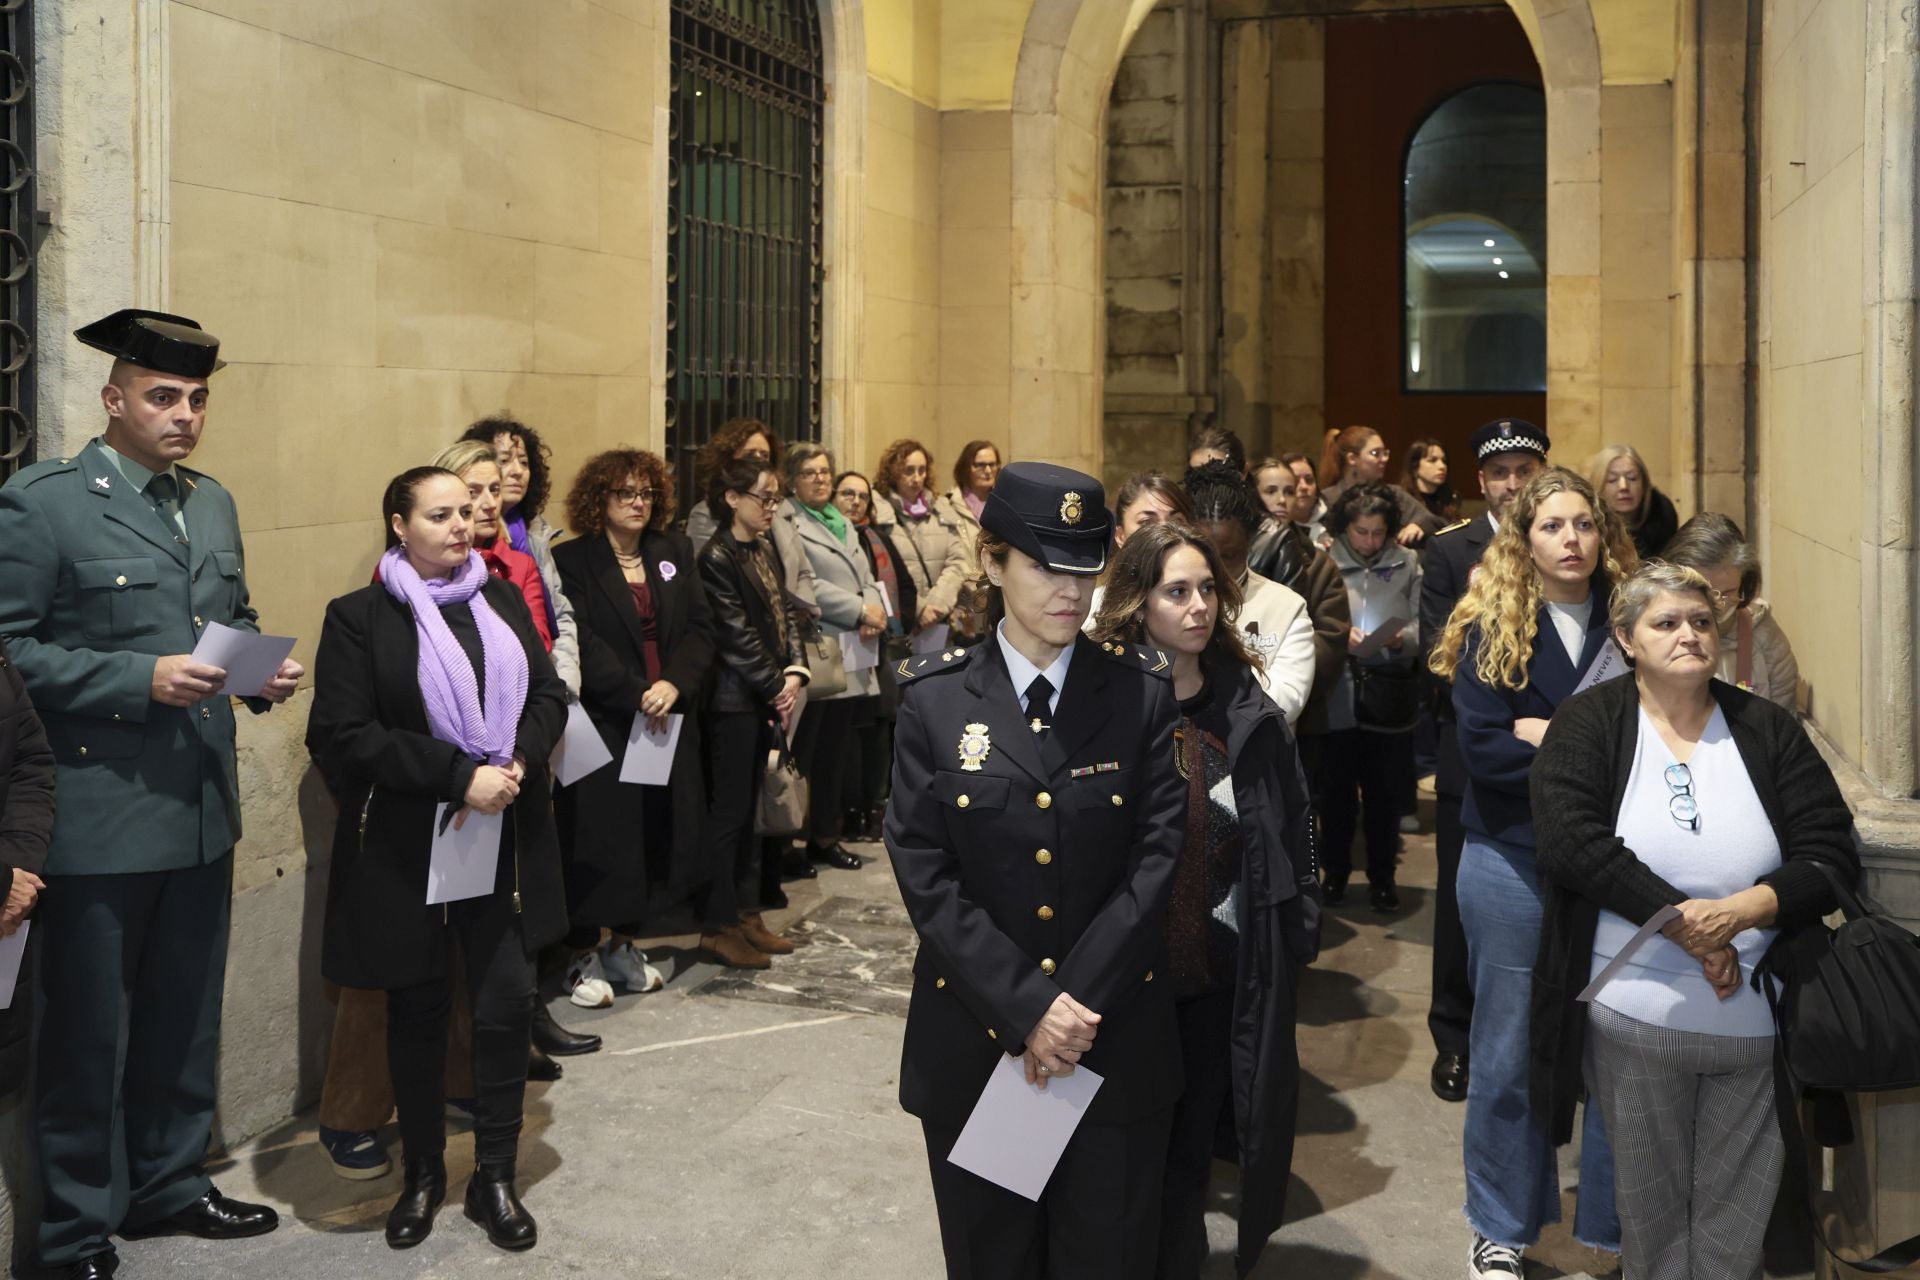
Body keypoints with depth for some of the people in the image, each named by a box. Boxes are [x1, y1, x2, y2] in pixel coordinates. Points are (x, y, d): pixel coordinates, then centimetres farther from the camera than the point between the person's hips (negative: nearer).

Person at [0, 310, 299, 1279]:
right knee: (87, 1032, 6)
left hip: (201, 813, 7)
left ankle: (170, 1184, 35)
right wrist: (140, 680, -22)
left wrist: (262, 674, 0)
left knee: (185, 1018, 18)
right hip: (98, 819, -6)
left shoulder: (214, 505, 13)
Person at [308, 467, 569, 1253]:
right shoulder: (359, 617, -6)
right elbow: (341, 735, -15)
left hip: (505, 840, 3)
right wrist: (458, 775, -21)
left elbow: (549, 696, 7)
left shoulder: (502, 600, 8)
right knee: (418, 1010, 10)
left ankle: (496, 1175, 17)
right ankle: (422, 1172, 27)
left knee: (507, 1003, 2)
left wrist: (517, 763, -14)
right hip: (407, 847, -3)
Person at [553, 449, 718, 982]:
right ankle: (583, 954, 9)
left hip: (669, 717, 5)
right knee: (598, 837, -2)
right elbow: (583, 645, -12)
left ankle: (623, 944, 22)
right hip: (601, 723, -5)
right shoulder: (571, 560, -4)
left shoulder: (674, 552, 12)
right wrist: (636, 696, -16)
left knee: (651, 832, 8)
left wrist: (673, 684, -11)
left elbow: (700, 629, 5)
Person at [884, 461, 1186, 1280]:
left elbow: (1159, 852, -6)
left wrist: (1080, 1002, -15)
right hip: (974, 1036, 0)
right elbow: (924, 875, -7)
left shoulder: (1142, 691, 0)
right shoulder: (935, 698, -2)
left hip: (1118, 1037, 0)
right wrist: (1027, 1006, -16)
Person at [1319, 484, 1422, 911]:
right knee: (1337, 788, 10)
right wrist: (1338, 637, -20)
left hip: (1389, 695, 1)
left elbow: (1424, 624, -2)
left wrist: (1402, 637, -22)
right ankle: (1335, 873, 25)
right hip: (1336, 692, -1)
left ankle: (1382, 877, 24)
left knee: (1385, 790, 10)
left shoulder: (1407, 564, -1)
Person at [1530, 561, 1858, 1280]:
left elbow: (1831, 854, -3)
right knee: (1651, 1207, 12)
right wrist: (1683, 921, -21)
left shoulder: (1767, 731, 4)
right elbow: (1572, 838, -17)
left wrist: (1744, 909, -20)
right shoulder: (1589, 724, -2)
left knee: (1739, 1221, 11)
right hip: (1635, 1016, -2)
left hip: (1757, 1026, 2)